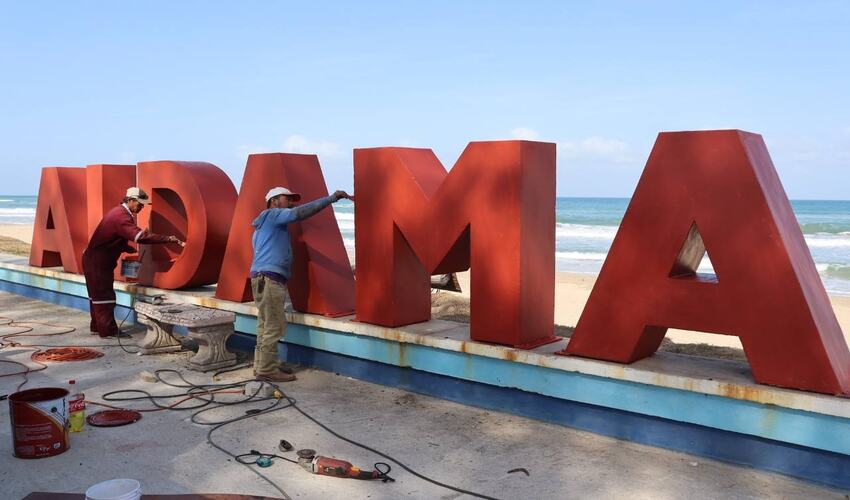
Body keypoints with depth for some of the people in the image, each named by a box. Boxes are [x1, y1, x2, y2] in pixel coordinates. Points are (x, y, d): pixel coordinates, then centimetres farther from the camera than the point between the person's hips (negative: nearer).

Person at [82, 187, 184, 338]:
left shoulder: (119, 213, 9)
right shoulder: (121, 217, -25)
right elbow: (141, 236, -38)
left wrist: (133, 250, 6)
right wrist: (168, 239, -39)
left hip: (98, 261, 10)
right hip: (97, 263, -10)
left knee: (98, 295, 18)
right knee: (104, 296, -4)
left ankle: (97, 326, 28)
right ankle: (108, 330, 1)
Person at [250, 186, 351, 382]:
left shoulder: (265, 225, 30)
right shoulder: (272, 215, -1)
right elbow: (300, 212, -15)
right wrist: (332, 197, -16)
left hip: (265, 278, 10)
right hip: (268, 278, -10)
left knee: (266, 325, 10)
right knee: (274, 325, -10)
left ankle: (262, 365, 13)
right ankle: (267, 370, -8)